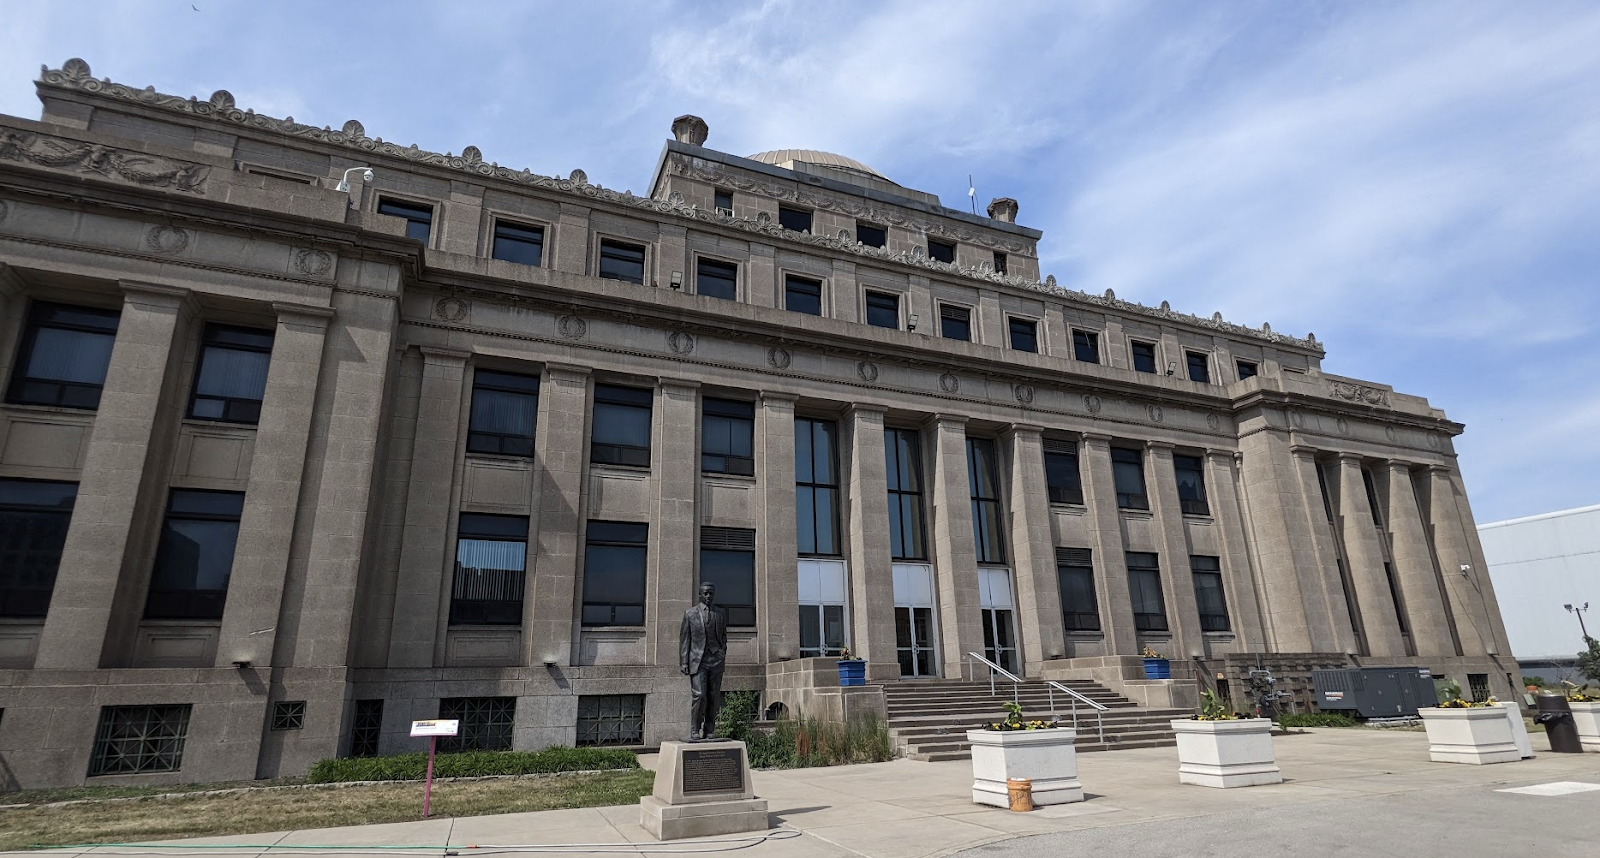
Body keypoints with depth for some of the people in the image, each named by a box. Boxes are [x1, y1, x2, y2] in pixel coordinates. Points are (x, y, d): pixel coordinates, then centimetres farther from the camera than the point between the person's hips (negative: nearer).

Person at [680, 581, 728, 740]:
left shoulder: (721, 614, 11)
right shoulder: (690, 614, 5)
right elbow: (684, 639, 4)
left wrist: (723, 654, 4)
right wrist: (683, 662, -2)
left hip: (716, 661, 2)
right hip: (697, 660, -2)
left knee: (714, 697, 2)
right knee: (699, 695, -11)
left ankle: (709, 730, 12)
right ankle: (695, 731, 0)